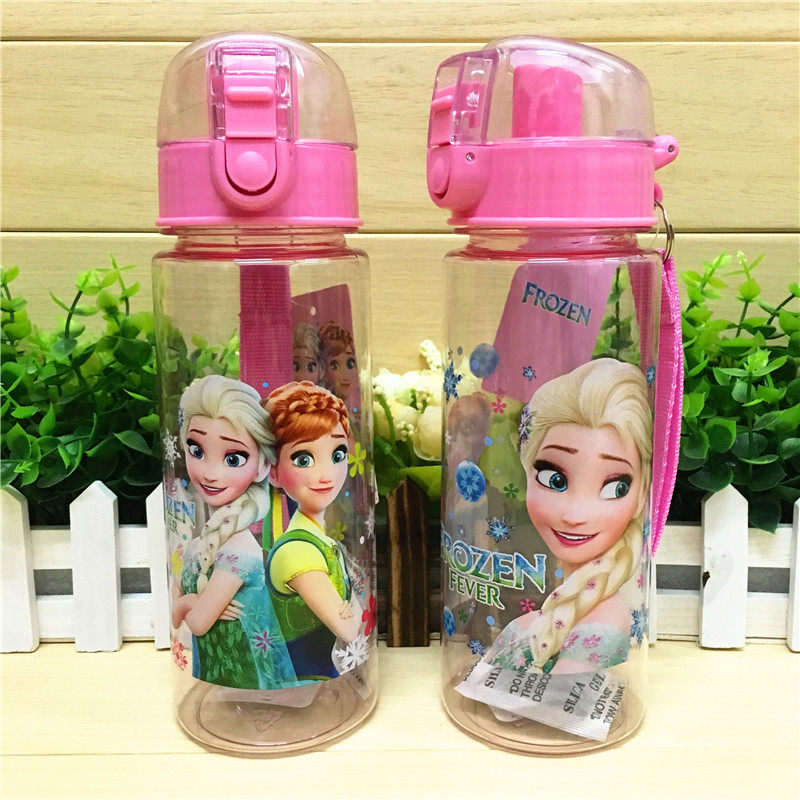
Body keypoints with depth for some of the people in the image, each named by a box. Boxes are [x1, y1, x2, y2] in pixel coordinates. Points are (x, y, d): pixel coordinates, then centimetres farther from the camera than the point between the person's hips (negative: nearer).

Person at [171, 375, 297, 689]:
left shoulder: (238, 551, -23)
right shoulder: (200, 544, 1)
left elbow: (198, 622, -18)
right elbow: (173, 608, 5)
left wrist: (184, 604, -1)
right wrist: (194, 603, -13)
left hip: (241, 676, -7)